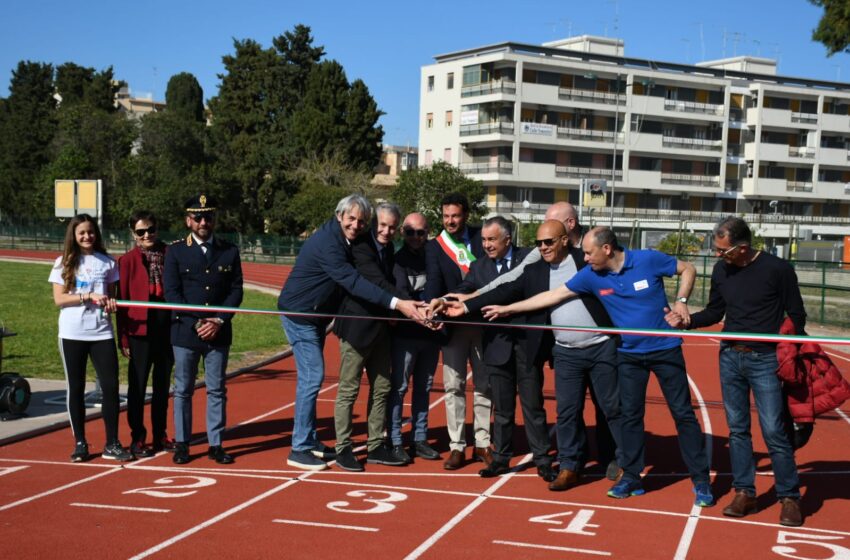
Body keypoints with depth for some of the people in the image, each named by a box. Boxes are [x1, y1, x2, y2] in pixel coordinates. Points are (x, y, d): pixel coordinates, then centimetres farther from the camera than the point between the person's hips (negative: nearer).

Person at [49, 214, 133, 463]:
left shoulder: (107, 262, 7)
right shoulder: (64, 263, 2)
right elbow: (59, 299, -5)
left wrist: (111, 302, -9)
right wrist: (89, 296, -16)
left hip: (101, 332, 1)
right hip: (72, 334, -1)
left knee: (111, 386, -5)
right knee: (76, 388, 6)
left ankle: (112, 444, 4)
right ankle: (80, 443, 16)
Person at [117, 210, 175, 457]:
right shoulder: (128, 261, -2)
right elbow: (122, 301, -2)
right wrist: (123, 337, -5)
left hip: (167, 331, 3)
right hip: (141, 331, -3)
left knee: (163, 386, 12)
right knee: (137, 386, 3)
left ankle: (160, 435, 24)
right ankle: (137, 438, 13)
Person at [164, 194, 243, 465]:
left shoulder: (230, 251, 7)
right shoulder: (175, 251, 2)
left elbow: (236, 290, 4)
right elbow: (171, 293, -3)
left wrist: (219, 321, -9)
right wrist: (197, 323, -11)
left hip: (219, 332, 1)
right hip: (185, 331, -1)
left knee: (217, 390, 5)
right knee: (183, 389, 5)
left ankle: (215, 444, 13)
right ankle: (182, 443, 14)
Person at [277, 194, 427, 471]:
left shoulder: (343, 240, 4)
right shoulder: (328, 243, -26)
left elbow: (353, 279, 9)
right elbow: (354, 283, -33)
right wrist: (396, 303, -39)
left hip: (316, 316, 10)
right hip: (300, 315, -10)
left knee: (311, 377, 14)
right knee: (312, 377, -11)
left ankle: (309, 440, 23)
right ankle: (300, 449, -5)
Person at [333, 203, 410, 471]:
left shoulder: (388, 248, 10)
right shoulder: (360, 246, -15)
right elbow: (378, 283, -25)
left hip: (380, 327, 8)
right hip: (357, 326, -8)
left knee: (381, 388, 11)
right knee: (349, 389, 0)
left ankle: (375, 447, 20)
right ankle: (343, 448, 9)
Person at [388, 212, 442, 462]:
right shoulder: (398, 259, -5)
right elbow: (401, 294, -16)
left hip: (430, 333, 4)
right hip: (405, 333, -4)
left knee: (423, 388, 11)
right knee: (399, 387, -1)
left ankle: (420, 439, 19)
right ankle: (395, 442, 6)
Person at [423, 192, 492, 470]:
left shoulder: (480, 237, 3)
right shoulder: (434, 246, -2)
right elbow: (434, 281, -16)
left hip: (483, 322, 1)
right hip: (453, 324, -1)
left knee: (484, 384, 9)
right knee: (454, 386, 2)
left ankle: (482, 444, 19)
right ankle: (457, 447, 8)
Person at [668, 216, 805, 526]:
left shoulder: (777, 269, -11)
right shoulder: (721, 270, 3)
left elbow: (796, 315, -3)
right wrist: (686, 320, -2)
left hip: (765, 360, -5)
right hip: (730, 358, 5)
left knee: (773, 431, -5)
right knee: (737, 429, 9)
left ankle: (789, 498, 7)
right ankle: (744, 493, 19)